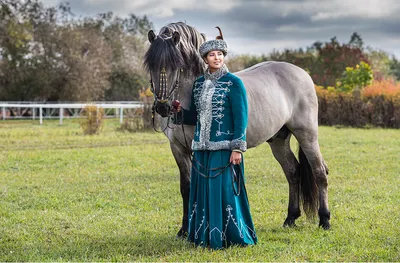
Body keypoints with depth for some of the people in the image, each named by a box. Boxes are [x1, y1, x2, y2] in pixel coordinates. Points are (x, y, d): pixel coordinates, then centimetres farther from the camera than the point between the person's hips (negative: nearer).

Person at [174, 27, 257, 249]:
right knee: (203, 191, 9)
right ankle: (206, 236, 19)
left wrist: (237, 148, -15)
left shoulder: (234, 83, -6)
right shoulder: (199, 83, 11)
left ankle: (230, 236, 8)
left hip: (224, 147, -6)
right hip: (202, 147, 6)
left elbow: (240, 118, -9)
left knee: (224, 191, -3)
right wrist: (181, 111, -3)